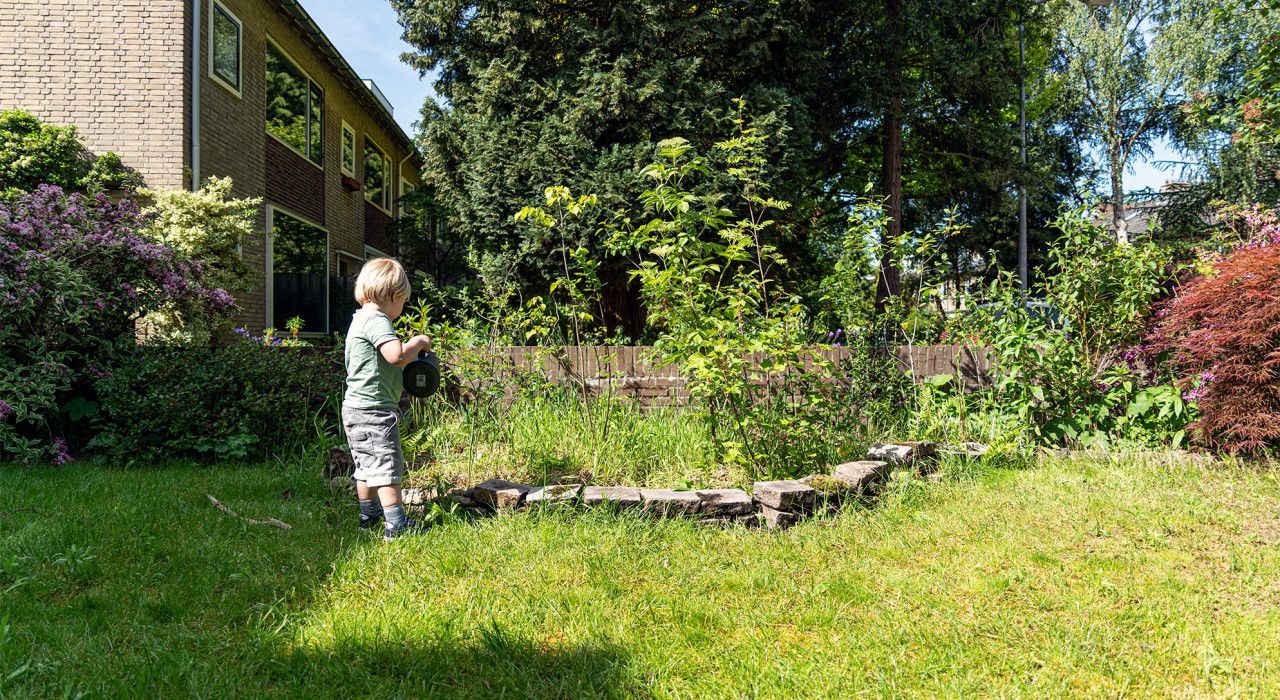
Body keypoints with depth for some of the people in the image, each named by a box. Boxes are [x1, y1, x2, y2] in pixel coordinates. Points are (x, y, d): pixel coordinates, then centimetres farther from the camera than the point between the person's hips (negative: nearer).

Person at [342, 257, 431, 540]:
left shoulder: (360, 320, 15)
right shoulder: (377, 320, -17)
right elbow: (396, 355, -32)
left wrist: (411, 347, 12)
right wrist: (417, 344, -14)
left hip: (357, 408, 10)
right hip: (374, 409, -10)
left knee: (367, 464, 19)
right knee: (387, 464, -6)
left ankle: (369, 515, 31)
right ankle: (396, 524, -3)